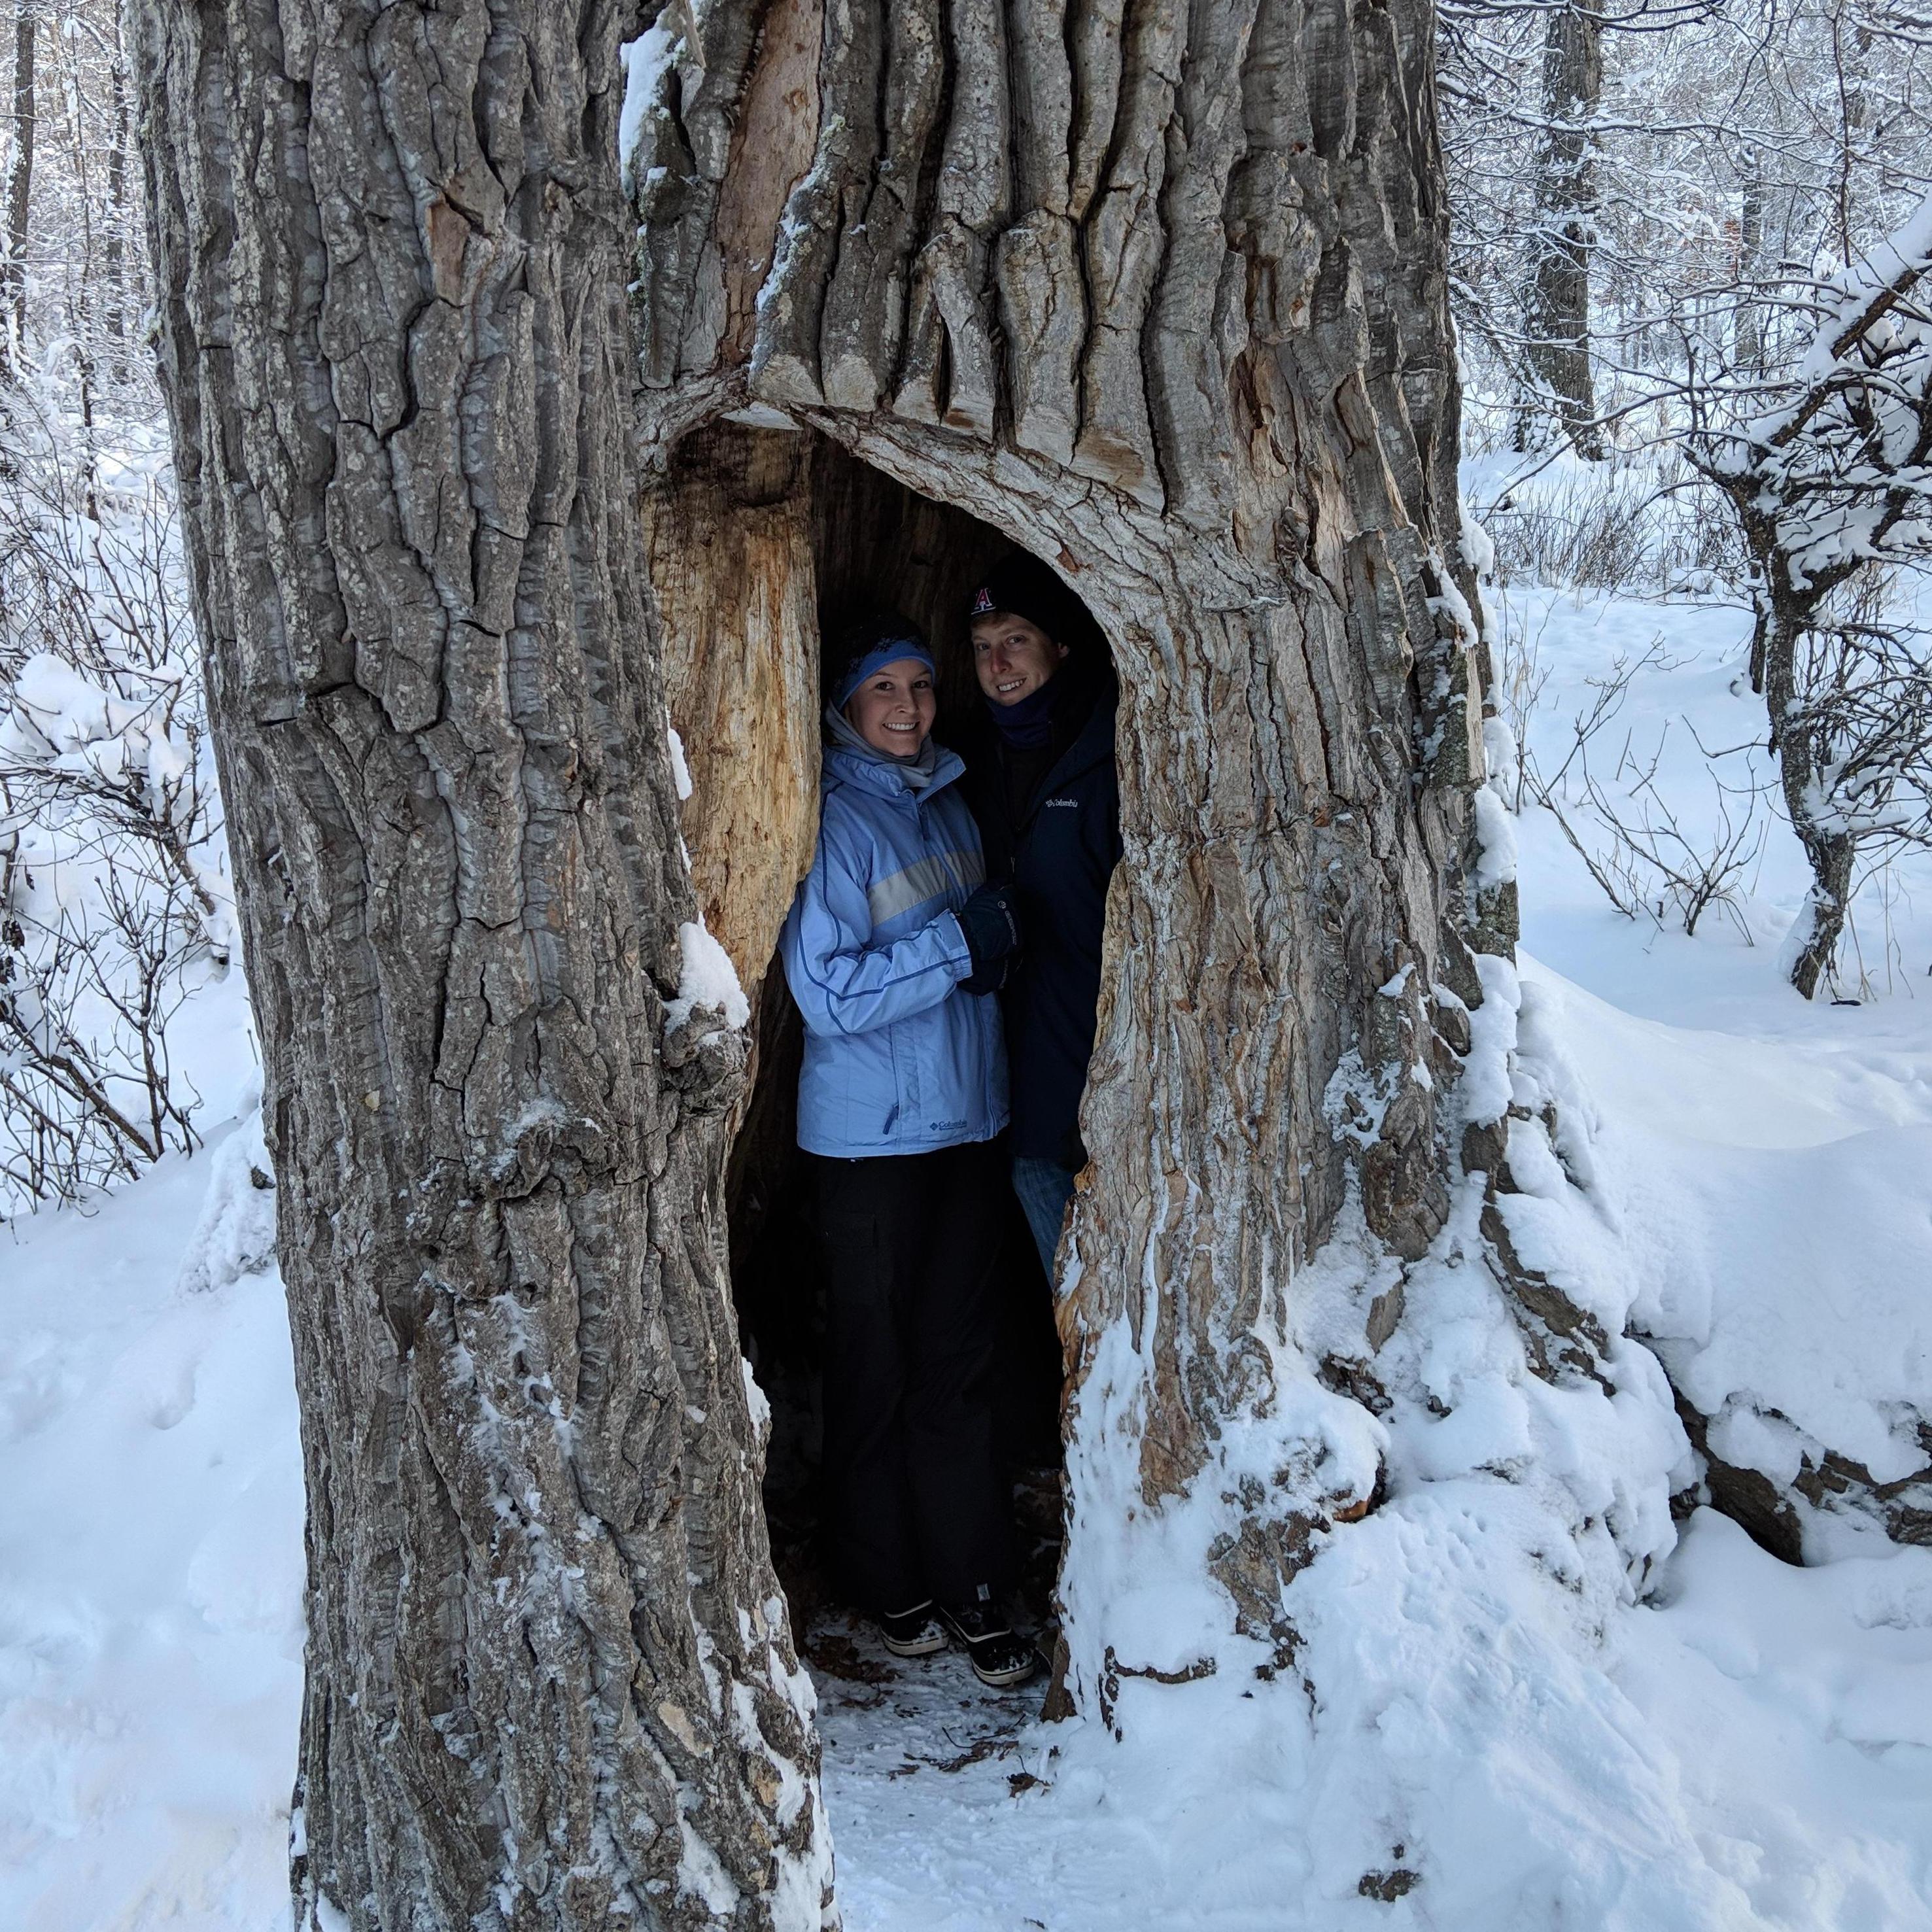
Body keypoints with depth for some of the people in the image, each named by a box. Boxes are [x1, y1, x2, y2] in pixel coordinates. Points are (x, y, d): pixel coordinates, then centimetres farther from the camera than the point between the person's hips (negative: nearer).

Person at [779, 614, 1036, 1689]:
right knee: (878, 1368, 5)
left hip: (965, 1118, 6)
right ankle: (888, 1582, 21)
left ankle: (974, 1587, 17)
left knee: (960, 1363, 8)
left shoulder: (947, 800, 10)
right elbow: (827, 993, -17)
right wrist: (957, 945, -19)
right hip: (870, 1136, -6)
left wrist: (1001, 937, 3)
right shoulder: (831, 821, -11)